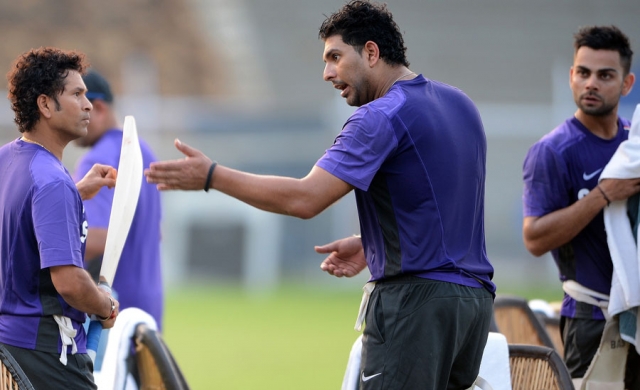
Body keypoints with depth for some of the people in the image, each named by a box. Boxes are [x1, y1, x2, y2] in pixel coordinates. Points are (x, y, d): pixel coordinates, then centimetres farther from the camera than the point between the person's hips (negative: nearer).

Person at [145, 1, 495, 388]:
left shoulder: (383, 116, -13)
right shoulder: (459, 104, 15)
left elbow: (305, 198, -21)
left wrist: (212, 175, -16)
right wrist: (370, 245, 22)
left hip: (416, 300, -9)